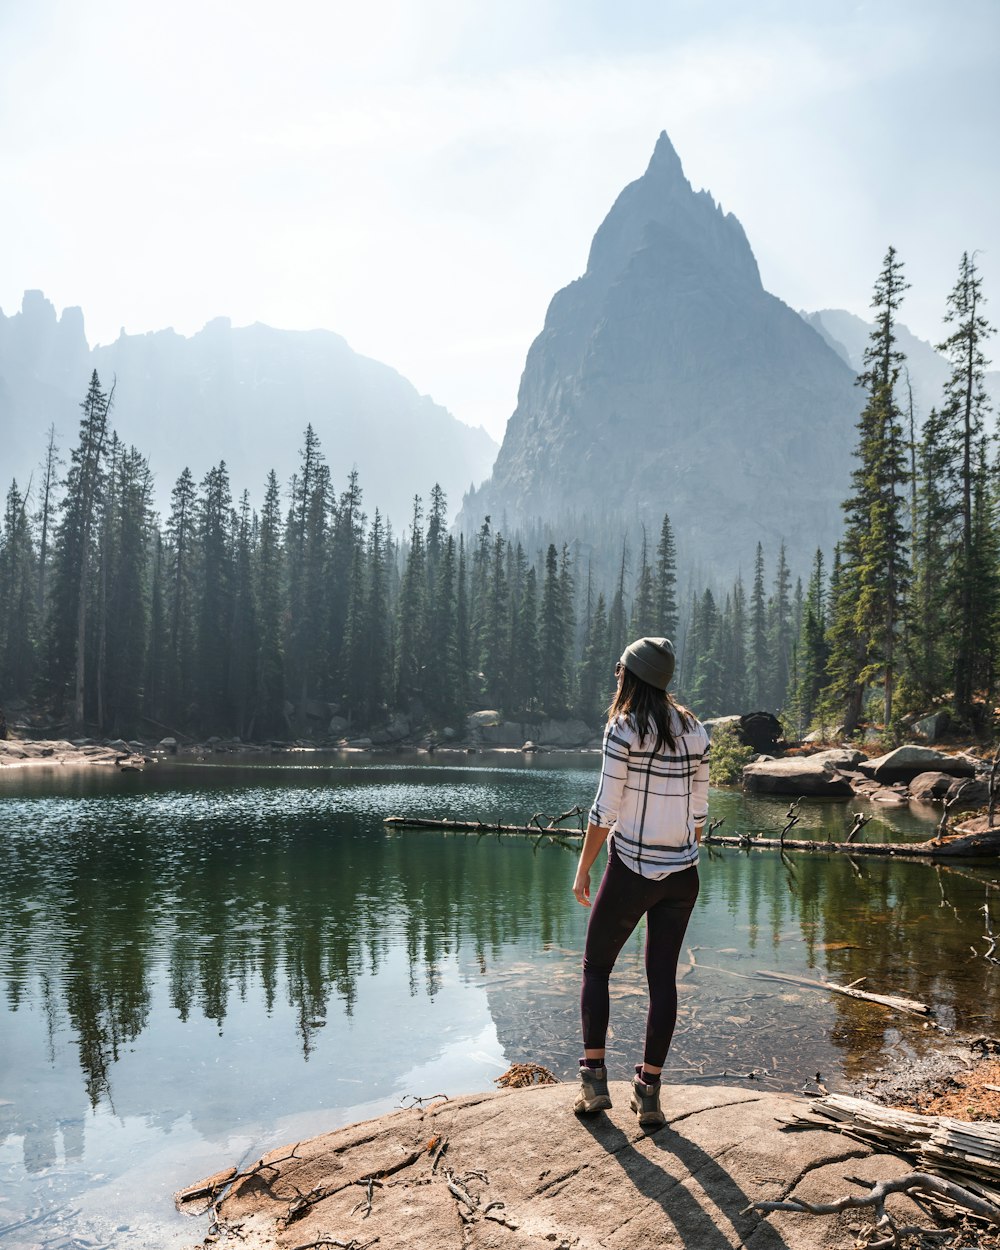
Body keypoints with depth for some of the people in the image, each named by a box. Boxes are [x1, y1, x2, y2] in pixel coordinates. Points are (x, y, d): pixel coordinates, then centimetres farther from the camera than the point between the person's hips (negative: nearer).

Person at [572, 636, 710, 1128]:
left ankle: (595, 1080, 14)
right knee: (663, 978, 11)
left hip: (631, 871, -5)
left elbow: (606, 809, -14)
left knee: (596, 966, 14)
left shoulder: (624, 728, -13)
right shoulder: (693, 729, 4)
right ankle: (649, 1092, 17)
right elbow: (699, 807, 9)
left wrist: (583, 868, -5)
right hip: (681, 874, 5)